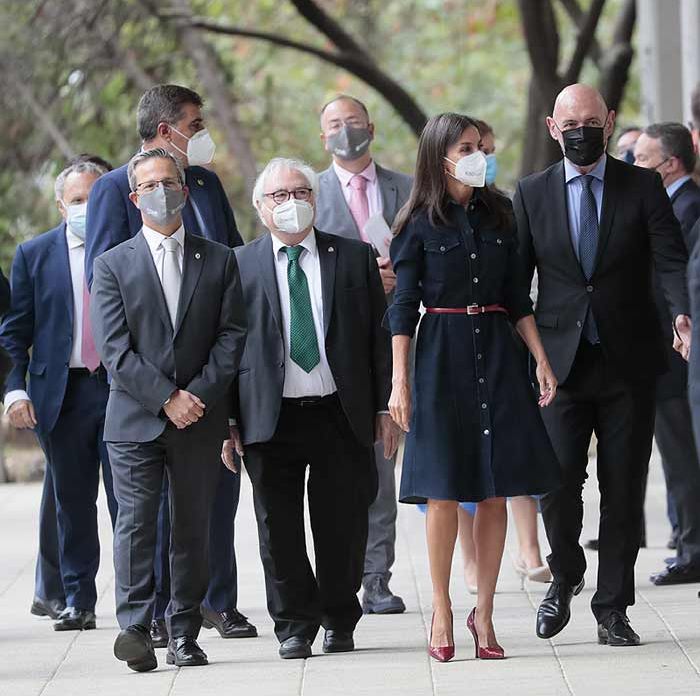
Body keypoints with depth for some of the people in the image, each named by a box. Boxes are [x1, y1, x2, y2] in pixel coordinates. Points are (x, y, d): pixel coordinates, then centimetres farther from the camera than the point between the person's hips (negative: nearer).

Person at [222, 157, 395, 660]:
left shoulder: (354, 258, 7)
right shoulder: (240, 265, 4)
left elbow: (379, 336, 7)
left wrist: (386, 408, 2)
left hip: (341, 414, 1)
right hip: (271, 418, -1)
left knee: (343, 525, 5)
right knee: (279, 529, 3)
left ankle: (340, 622, 22)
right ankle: (294, 625, 15)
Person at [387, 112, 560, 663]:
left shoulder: (498, 215, 9)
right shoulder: (421, 224, -2)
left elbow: (516, 297, 12)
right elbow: (403, 307, -3)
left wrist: (542, 361, 6)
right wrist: (400, 382, -9)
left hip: (497, 354, 4)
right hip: (442, 356, -4)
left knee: (495, 489, 1)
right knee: (444, 490, -3)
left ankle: (484, 612, 9)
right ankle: (442, 612, 8)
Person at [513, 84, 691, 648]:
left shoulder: (642, 187, 4)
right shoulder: (532, 194, 8)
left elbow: (672, 260, -5)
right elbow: (515, 277, 8)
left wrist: (682, 313, -24)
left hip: (627, 362, 0)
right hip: (561, 362, 0)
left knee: (624, 489, 2)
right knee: (558, 481, -9)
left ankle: (613, 608, 12)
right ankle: (566, 576, 19)